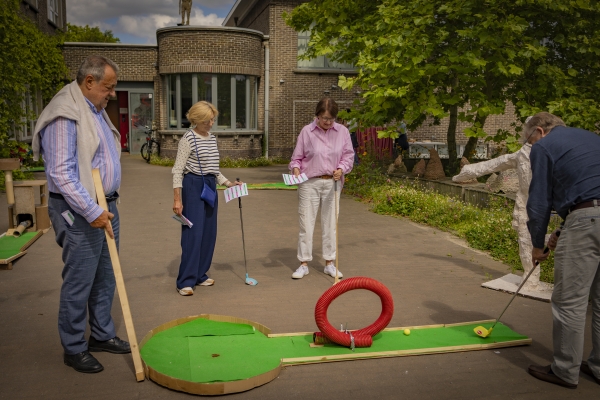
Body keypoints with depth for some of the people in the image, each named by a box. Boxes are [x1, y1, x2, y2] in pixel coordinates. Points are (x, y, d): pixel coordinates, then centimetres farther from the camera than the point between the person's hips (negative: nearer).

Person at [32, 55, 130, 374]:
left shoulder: (96, 111, 14)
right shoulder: (65, 115, -17)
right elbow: (61, 173, -23)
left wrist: (106, 207, 17)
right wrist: (92, 212, -24)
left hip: (106, 207, 9)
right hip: (80, 213, -9)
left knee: (105, 278, 16)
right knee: (79, 282, 1)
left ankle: (102, 335, 31)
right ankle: (74, 348, 17)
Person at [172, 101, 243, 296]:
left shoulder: (212, 138, 13)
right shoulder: (188, 138, -8)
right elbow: (177, 170, -11)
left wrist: (229, 184, 11)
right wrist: (177, 199, -16)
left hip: (210, 187, 8)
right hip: (193, 186, -7)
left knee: (208, 233, 9)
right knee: (193, 233, -9)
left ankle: (200, 275, 20)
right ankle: (185, 281, -4)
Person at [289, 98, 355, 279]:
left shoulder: (342, 131, 1)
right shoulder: (307, 131, -3)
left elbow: (348, 155, 5)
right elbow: (297, 157, 2)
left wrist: (341, 169, -13)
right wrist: (296, 168, -17)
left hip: (332, 183, 2)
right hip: (309, 183, -1)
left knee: (330, 223, 9)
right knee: (306, 222, 2)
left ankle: (329, 263, 20)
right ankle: (304, 264, 13)